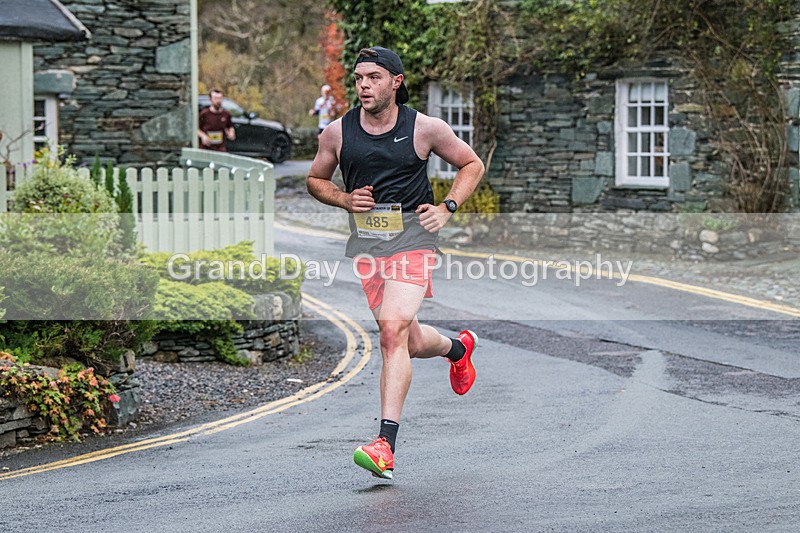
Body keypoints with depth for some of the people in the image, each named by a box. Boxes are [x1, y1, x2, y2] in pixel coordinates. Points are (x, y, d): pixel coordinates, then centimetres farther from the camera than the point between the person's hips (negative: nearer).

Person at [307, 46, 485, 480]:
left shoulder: (425, 128, -4)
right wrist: (344, 199, -3)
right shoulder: (337, 132, 1)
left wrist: (447, 207, -3)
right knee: (411, 342, 8)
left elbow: (471, 164, 11)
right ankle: (457, 347, 46)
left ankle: (385, 443, -22)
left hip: (412, 238, -4)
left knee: (393, 331, -20)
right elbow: (315, 180, 17)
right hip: (364, 244, 4)